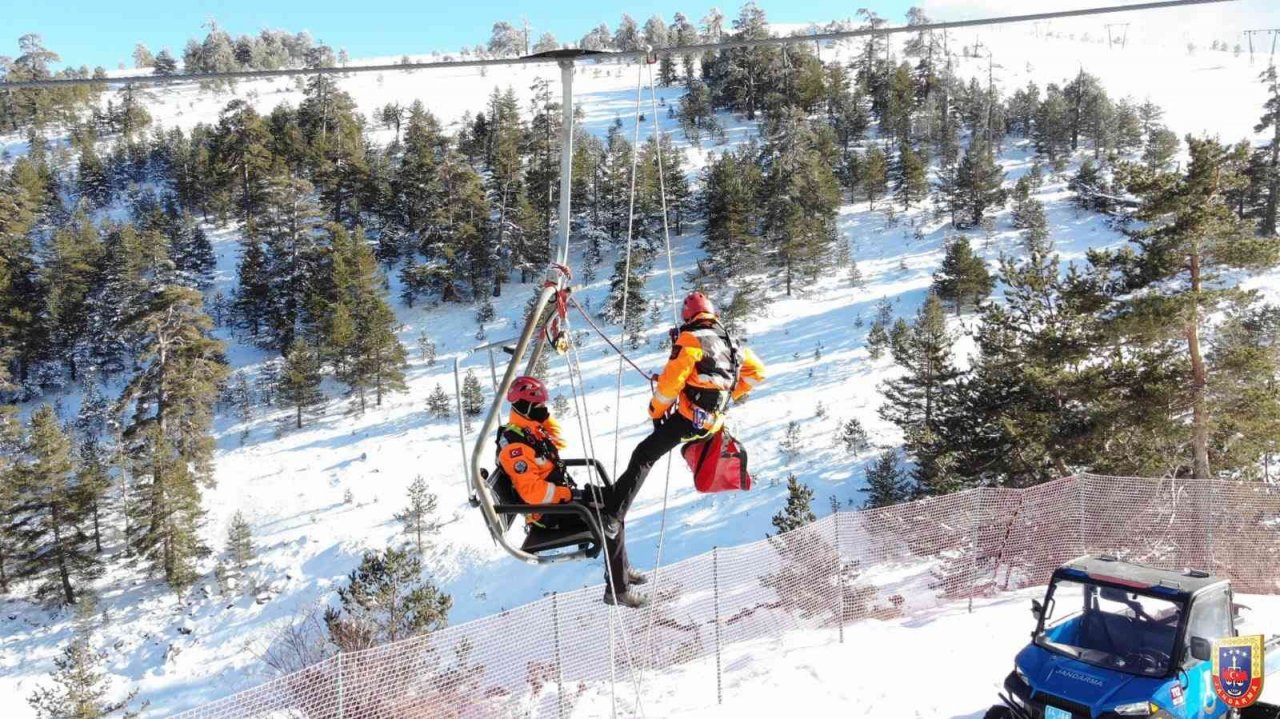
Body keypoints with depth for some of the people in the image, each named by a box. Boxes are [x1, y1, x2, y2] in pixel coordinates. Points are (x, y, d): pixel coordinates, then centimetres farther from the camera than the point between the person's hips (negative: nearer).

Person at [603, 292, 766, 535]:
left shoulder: (691, 339, -9)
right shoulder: (731, 342, 14)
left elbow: (671, 380, -15)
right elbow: (757, 371, 24)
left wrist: (656, 411, 0)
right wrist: (730, 394, 28)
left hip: (689, 417, -7)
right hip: (713, 421, 7)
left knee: (643, 457, -7)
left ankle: (613, 515, -17)